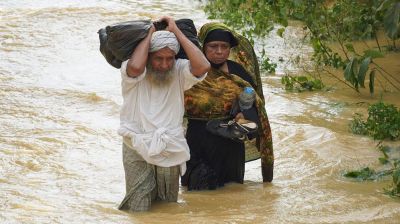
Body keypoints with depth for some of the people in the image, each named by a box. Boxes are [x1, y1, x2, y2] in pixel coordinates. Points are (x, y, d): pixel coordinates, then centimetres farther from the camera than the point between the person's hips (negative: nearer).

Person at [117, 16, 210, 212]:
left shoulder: (178, 72, 0)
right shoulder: (131, 72, -7)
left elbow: (203, 66, -19)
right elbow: (135, 67, -31)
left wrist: (176, 31, -13)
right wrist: (149, 34, -15)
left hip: (170, 151, 3)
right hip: (138, 151, -3)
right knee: (138, 210, -8)